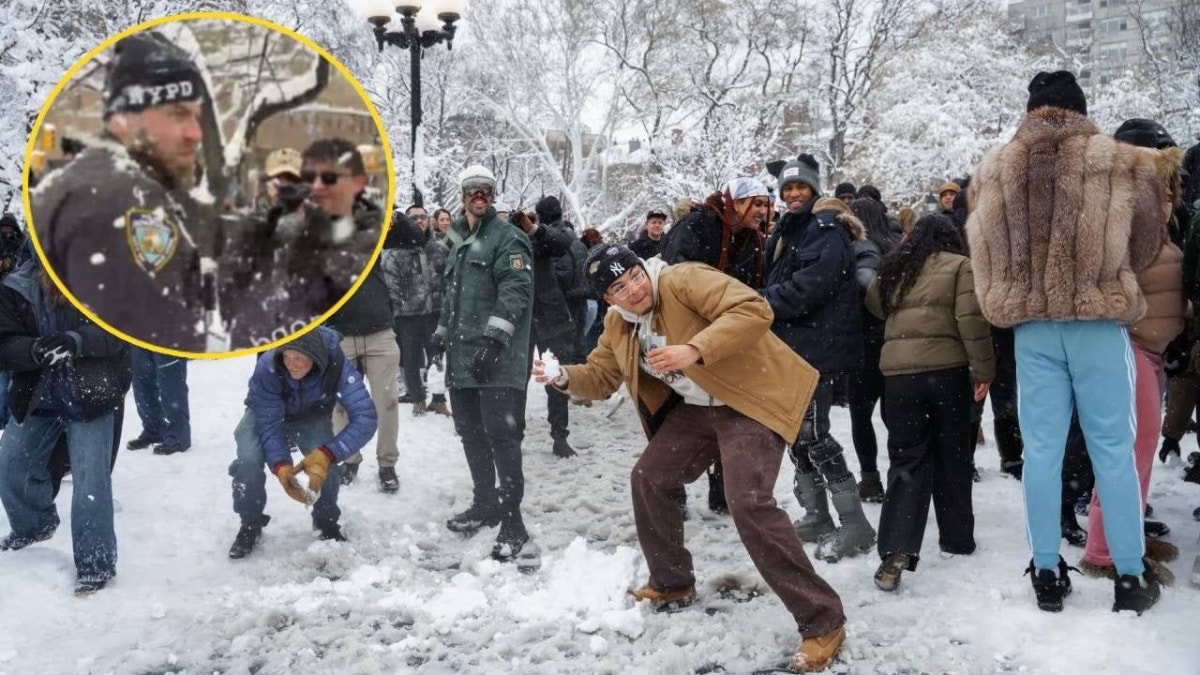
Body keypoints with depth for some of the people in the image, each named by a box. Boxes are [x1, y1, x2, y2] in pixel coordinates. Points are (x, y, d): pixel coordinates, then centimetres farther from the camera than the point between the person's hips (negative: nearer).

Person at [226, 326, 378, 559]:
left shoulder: (338, 365, -37)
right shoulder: (267, 367, -38)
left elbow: (365, 417, -42)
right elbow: (269, 424, -32)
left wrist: (325, 454, -53)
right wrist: (281, 466, -47)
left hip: (311, 418, 1)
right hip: (267, 415, -1)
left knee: (323, 461, -25)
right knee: (248, 460, -26)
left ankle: (326, 521, 4)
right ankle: (250, 524, 1)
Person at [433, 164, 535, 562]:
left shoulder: (508, 238, -5)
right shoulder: (458, 241, 22)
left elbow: (515, 290, -16)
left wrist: (493, 339, -24)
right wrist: (442, 331, 27)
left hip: (497, 360, -8)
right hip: (462, 358, 8)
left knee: (501, 434, -10)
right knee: (471, 432, 14)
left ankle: (512, 521, -5)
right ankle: (484, 504, 28)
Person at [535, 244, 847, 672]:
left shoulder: (684, 280, -20)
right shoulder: (618, 325, 5)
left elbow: (755, 309, -31)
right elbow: (601, 378, 16)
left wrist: (695, 350, -39)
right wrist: (564, 377, -6)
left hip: (751, 399, -9)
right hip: (696, 409, 9)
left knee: (748, 503, -22)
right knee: (648, 479, 10)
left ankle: (822, 622, -12)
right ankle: (672, 585, 31)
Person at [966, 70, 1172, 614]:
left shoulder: (993, 170, 4)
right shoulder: (1122, 163, -2)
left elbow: (985, 252, 10)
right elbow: (1144, 247, 10)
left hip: (1032, 324, 2)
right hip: (1098, 321, -2)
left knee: (1041, 448, 7)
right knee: (1113, 448, 6)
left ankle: (1047, 572, 13)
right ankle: (1129, 575, 13)